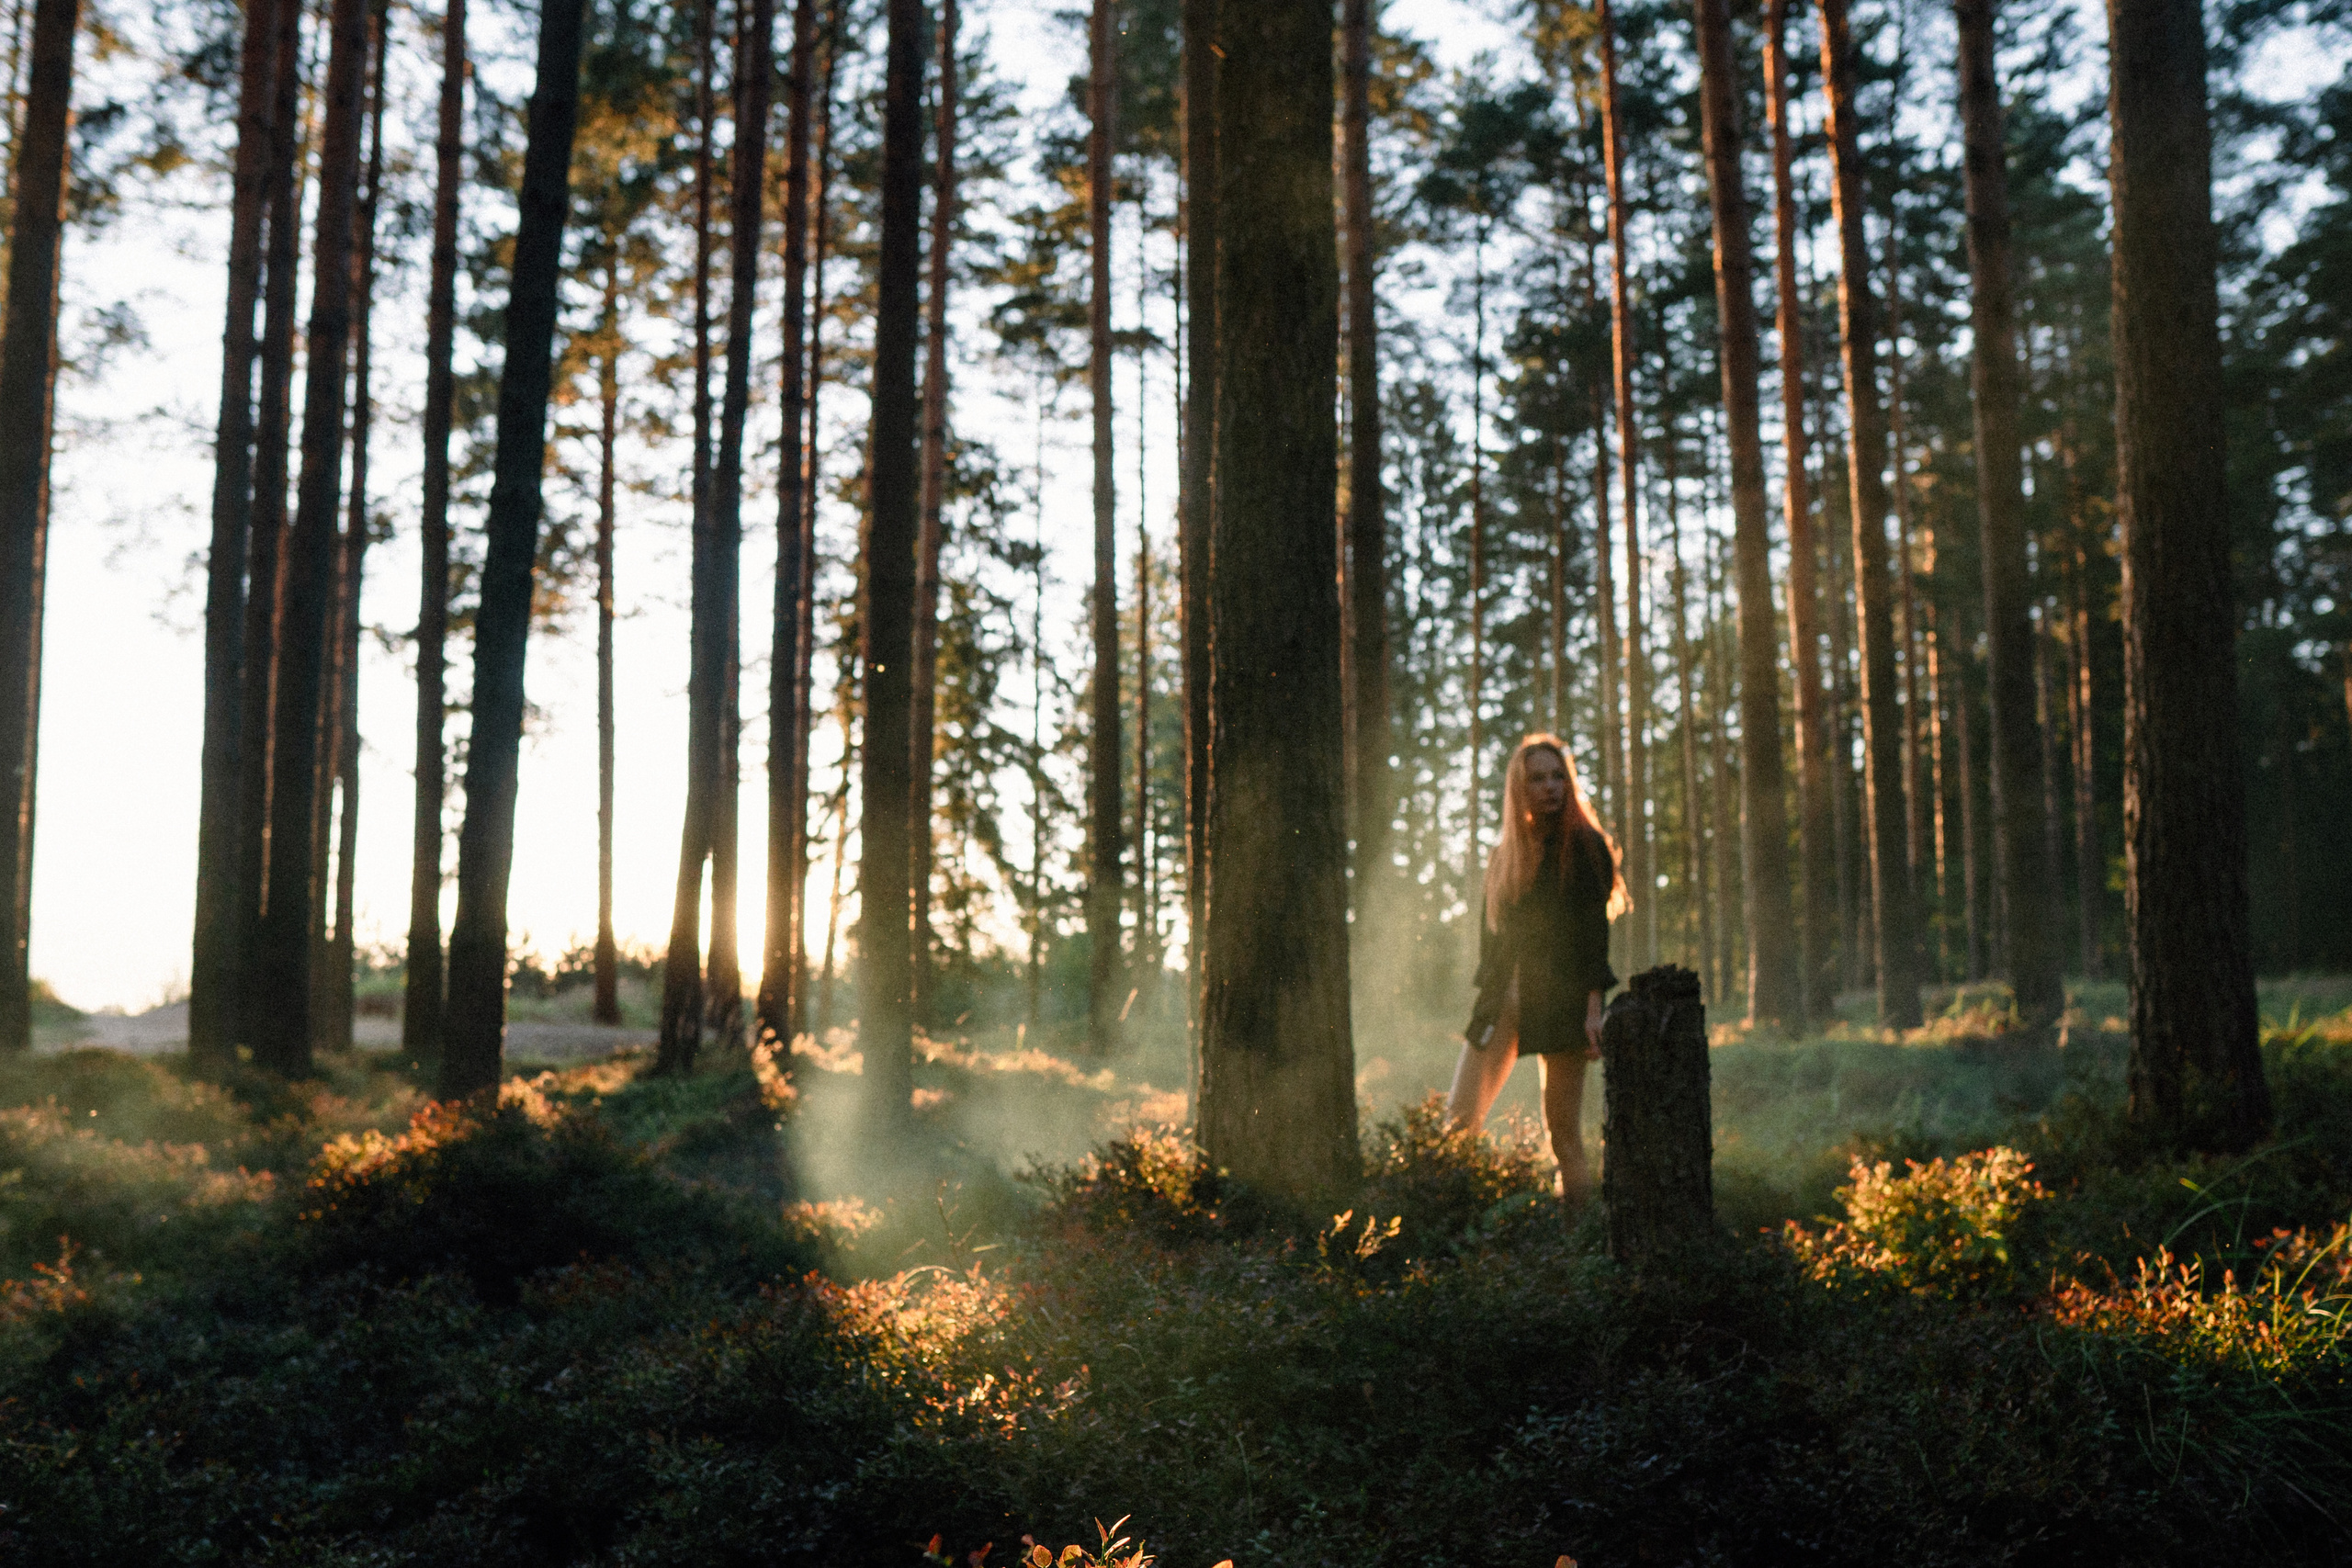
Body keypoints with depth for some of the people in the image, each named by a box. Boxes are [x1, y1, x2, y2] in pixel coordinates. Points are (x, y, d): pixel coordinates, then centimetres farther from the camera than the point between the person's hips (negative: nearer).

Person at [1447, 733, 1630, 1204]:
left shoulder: (1584, 847, 1)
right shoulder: (1503, 858, 16)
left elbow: (1594, 931, -6)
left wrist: (1594, 1006, -14)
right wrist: (1489, 1001, 14)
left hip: (1561, 997, -5)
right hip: (1505, 996, 5)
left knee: (1562, 1125, -5)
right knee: (1460, 1118, -5)